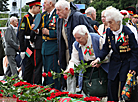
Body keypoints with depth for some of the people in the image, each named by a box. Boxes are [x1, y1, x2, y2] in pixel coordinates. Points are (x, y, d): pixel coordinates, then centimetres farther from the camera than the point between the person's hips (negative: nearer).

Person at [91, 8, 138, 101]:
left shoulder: (128, 33, -17)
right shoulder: (109, 32, -2)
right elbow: (106, 48, 6)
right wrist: (99, 59, -10)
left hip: (127, 63, -5)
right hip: (115, 62, 5)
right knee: (111, 89, 5)